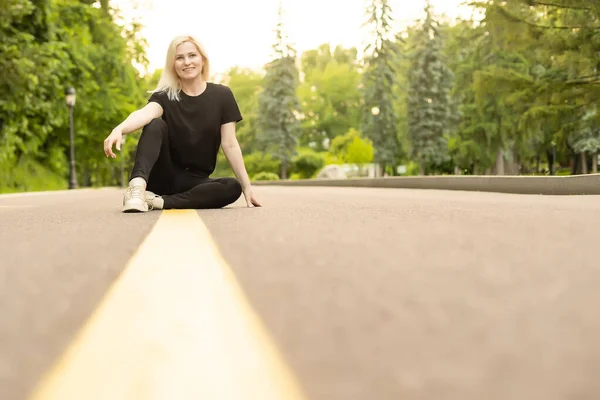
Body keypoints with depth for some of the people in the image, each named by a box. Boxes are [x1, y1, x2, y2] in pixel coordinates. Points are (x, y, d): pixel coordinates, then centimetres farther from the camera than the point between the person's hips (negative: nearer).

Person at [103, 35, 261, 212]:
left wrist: (247, 187, -7)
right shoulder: (165, 96, -3)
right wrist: (119, 129, -48)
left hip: (194, 181, 2)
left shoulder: (221, 95, 0)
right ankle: (137, 186, -49)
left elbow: (229, 144, -2)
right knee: (156, 125, -25)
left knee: (233, 187, -28)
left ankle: (159, 201, -31)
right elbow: (145, 113, -26)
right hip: (162, 177, -1)